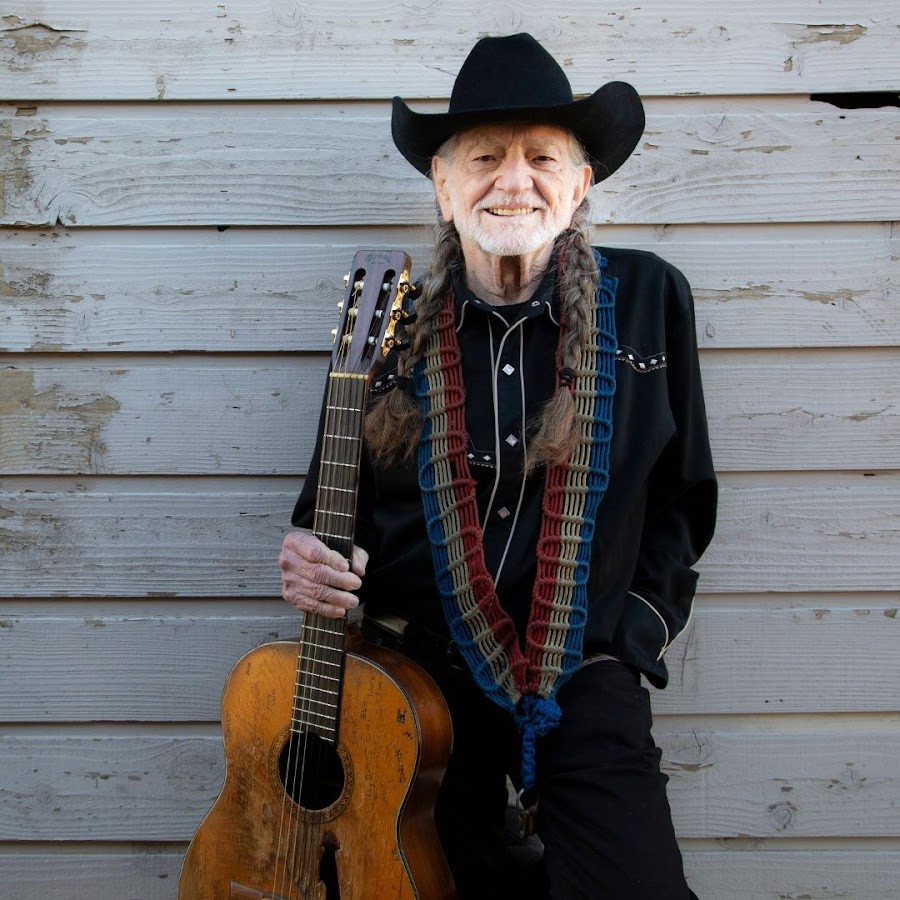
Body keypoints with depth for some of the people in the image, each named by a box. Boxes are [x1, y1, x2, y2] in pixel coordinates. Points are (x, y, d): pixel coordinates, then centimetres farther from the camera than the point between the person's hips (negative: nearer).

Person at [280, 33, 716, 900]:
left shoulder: (647, 299, 0)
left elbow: (682, 493, 7)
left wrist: (639, 625, 1)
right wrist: (310, 562, -10)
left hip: (585, 676, 0)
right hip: (421, 672, 1)